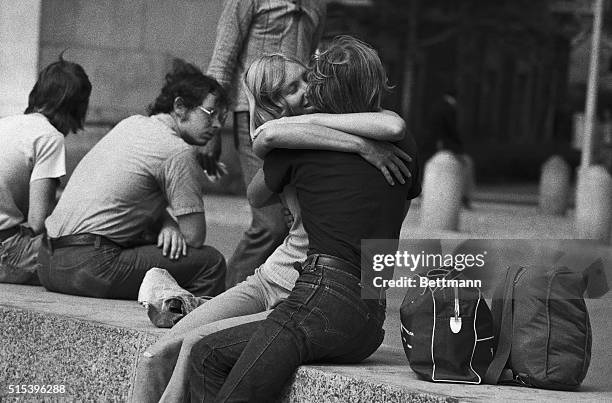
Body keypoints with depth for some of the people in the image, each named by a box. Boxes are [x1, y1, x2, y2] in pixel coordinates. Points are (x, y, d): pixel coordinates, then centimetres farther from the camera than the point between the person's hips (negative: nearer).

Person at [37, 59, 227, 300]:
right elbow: (194, 237, -7)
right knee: (211, 262, -6)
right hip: (91, 267, -10)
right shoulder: (178, 152, -8)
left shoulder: (131, 124, 18)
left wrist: (168, 225, 7)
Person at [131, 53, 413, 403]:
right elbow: (269, 134, -23)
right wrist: (360, 145, -30)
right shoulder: (284, 159, 2)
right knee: (156, 358, -10)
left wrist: (314, 118, -19)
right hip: (272, 279, 5)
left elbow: (395, 126, -30)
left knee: (197, 344, -21)